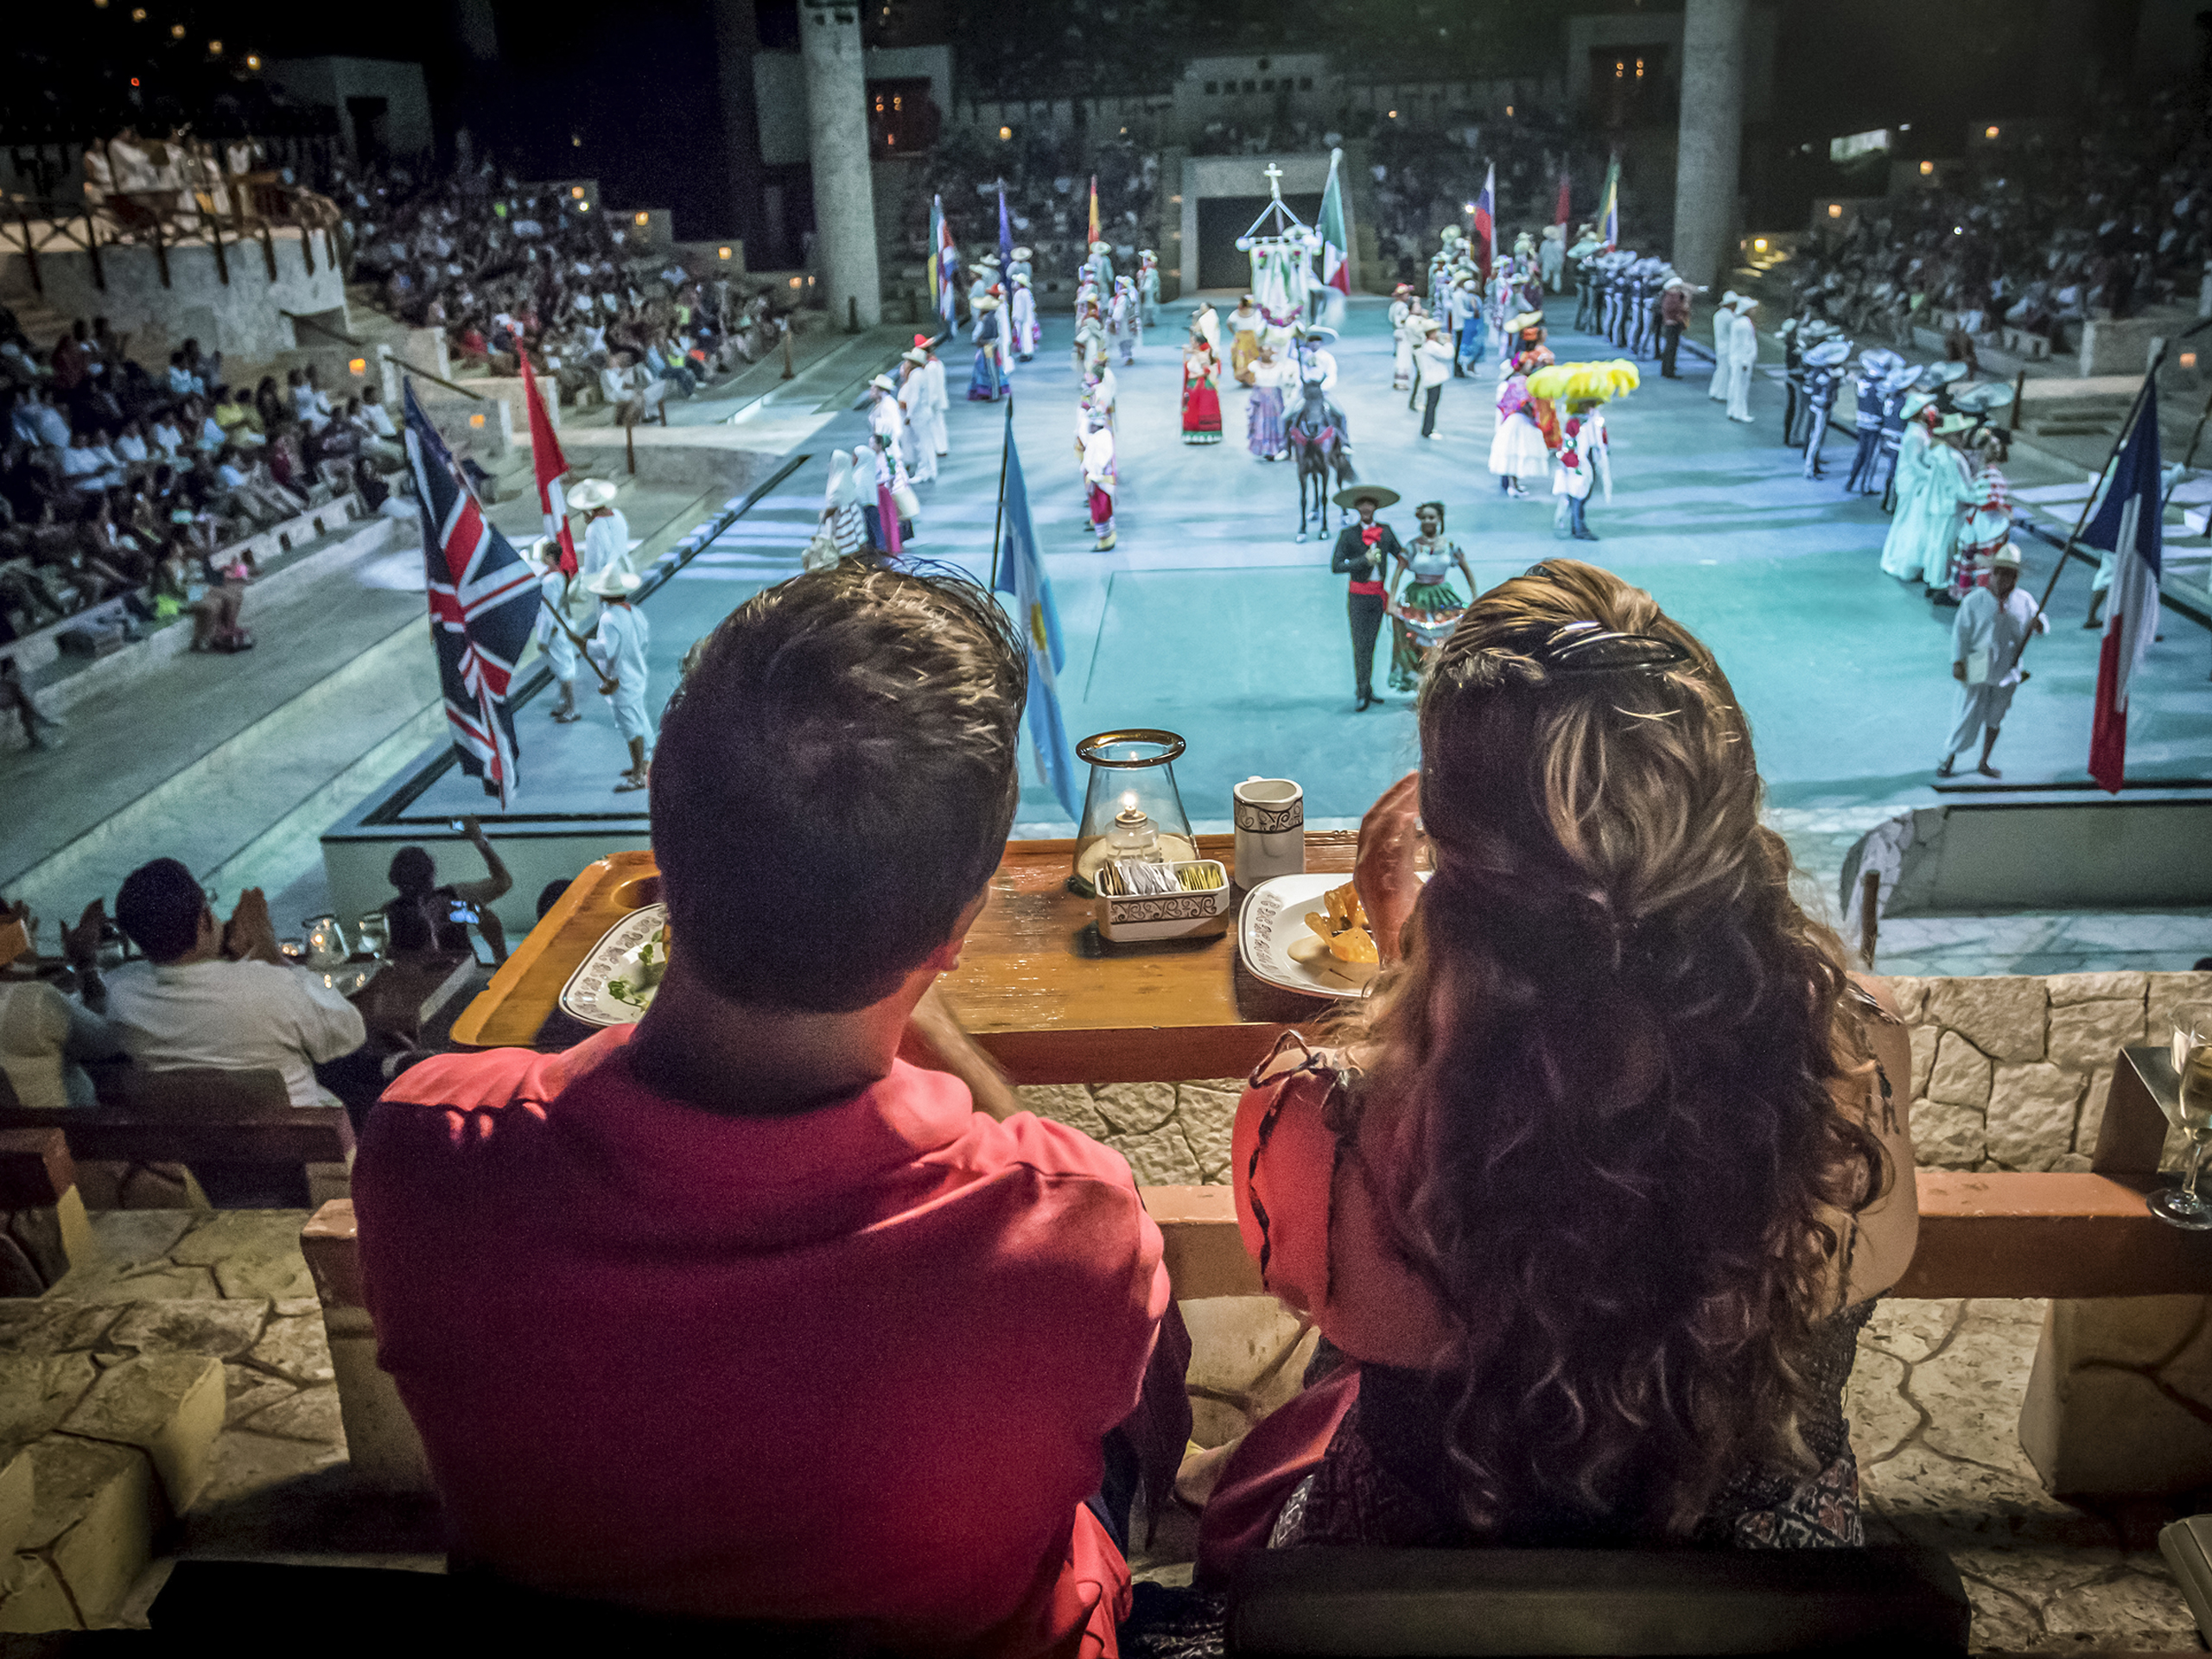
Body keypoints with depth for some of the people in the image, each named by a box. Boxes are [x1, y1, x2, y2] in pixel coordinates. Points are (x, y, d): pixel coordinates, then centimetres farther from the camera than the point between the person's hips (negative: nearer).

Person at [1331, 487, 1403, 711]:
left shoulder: (1386, 531, 6)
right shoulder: (1347, 534, -5)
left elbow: (1401, 555, 14)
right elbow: (1336, 566, -11)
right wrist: (1364, 560, -18)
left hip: (1379, 594, 4)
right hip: (1359, 595, -4)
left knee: (1370, 643, 11)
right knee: (1360, 646, -7)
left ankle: (1366, 690, 18)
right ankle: (1362, 694, -3)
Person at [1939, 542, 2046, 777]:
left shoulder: (2024, 601, 1)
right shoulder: (1974, 601, -7)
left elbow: (2044, 625, 9)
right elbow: (1960, 632, -6)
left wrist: (2040, 624, -17)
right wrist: (1958, 661, -13)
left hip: (2007, 673, 3)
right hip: (1978, 671, -3)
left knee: (1995, 719, 15)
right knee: (1968, 716, 0)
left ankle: (1984, 763, 29)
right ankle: (1949, 759, 18)